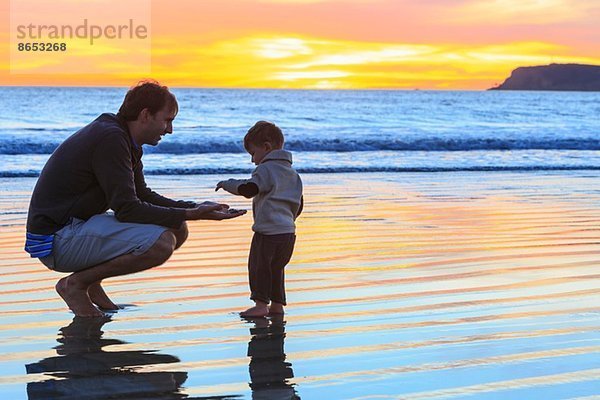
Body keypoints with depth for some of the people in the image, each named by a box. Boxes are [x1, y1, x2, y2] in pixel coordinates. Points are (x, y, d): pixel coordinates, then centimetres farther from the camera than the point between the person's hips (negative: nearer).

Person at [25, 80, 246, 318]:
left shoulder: (123, 139, 12)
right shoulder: (110, 138, -19)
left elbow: (143, 196, 17)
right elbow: (127, 209, -23)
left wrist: (196, 208, 5)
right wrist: (189, 215, -19)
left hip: (79, 225, 10)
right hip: (57, 238, -10)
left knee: (178, 231, 7)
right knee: (161, 242, -26)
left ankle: (91, 280, 9)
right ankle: (76, 283, -10)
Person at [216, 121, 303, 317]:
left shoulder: (266, 169, -9)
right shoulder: (292, 173, 18)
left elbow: (249, 189, -24)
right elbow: (298, 205, 21)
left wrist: (228, 184, -11)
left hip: (268, 231, -9)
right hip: (288, 231, 9)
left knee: (258, 265, -2)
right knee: (276, 268, 15)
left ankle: (261, 304, -4)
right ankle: (277, 304, 17)